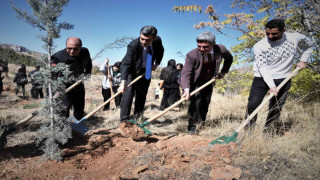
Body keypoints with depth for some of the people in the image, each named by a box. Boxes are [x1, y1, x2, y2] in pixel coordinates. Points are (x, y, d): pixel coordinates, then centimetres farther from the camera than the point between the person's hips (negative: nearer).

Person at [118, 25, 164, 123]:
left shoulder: (158, 41, -17)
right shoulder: (133, 45, -32)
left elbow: (160, 51, 7)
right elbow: (126, 63, -38)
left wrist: (156, 64, -6)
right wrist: (123, 81, -50)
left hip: (146, 73, 5)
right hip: (132, 72, -5)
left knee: (142, 94, 11)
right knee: (128, 93, -17)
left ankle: (138, 117, 25)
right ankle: (124, 120, -11)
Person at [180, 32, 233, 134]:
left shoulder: (221, 50, -17)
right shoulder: (192, 55, -28)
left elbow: (229, 59, 7)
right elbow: (185, 73, -29)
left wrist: (223, 72, -1)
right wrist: (186, 89, -43)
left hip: (208, 82, 4)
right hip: (195, 83, -4)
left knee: (205, 104, 7)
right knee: (196, 102, -19)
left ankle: (200, 124, 25)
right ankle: (193, 127, -7)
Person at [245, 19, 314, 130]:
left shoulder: (296, 38, -5)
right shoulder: (259, 46, -14)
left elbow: (309, 45, 18)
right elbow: (262, 67, -18)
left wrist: (303, 60, 6)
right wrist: (271, 85, -28)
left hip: (283, 80, 2)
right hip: (262, 79, -2)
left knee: (276, 110, 4)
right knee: (252, 105, -12)